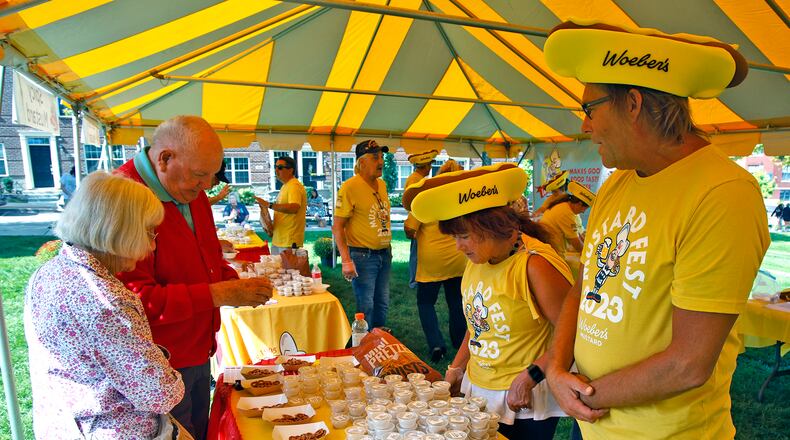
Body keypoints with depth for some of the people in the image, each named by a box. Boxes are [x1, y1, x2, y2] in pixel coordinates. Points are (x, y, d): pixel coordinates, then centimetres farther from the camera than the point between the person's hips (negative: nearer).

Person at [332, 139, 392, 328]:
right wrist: (346, 261, -21)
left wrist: (387, 249, 17)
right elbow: (337, 227, -16)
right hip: (363, 256, -7)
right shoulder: (350, 187, -15)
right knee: (366, 306, 2)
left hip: (384, 254, 7)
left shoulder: (382, 184, 7)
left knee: (382, 303, 17)